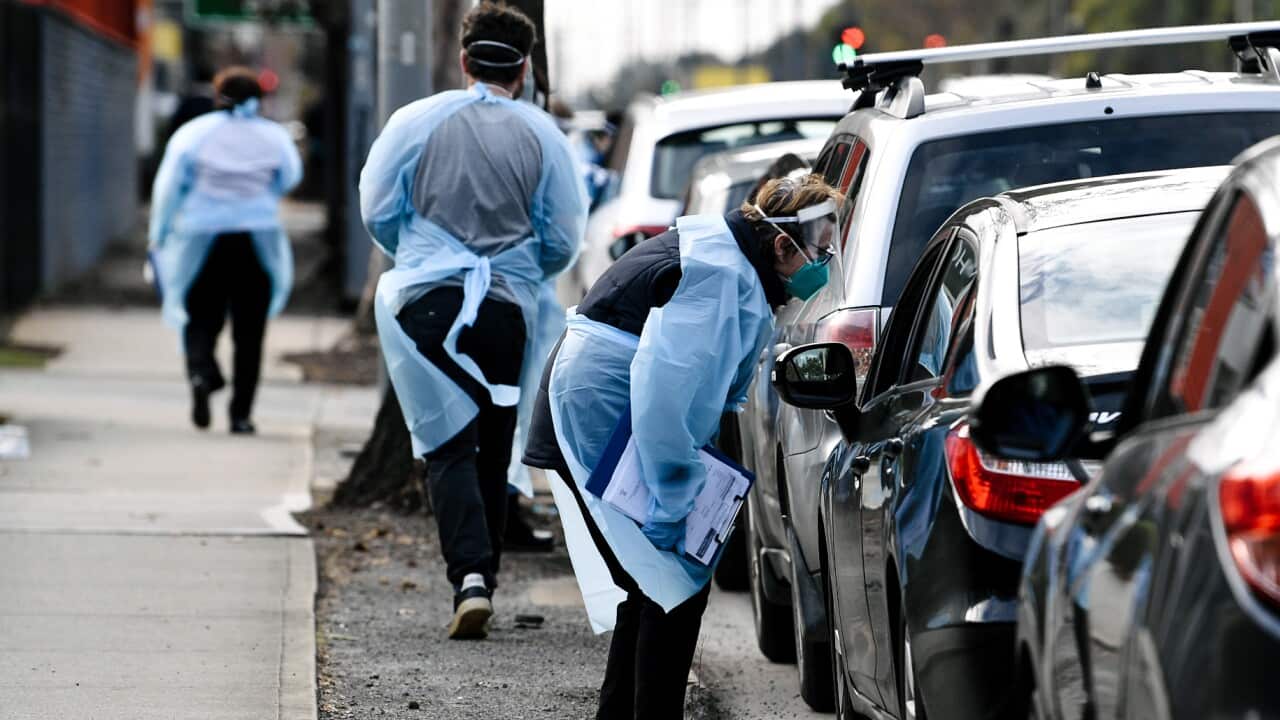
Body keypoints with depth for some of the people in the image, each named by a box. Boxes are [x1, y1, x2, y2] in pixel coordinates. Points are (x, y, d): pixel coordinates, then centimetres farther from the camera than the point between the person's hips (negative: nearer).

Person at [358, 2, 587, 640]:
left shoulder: (417, 121, 0)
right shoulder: (542, 135, 2)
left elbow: (377, 210, 3)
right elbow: (563, 241, 5)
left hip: (429, 301, -1)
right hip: (509, 307, 1)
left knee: (449, 447, -2)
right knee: (493, 449, 13)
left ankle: (470, 576, -20)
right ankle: (482, 580, 17)